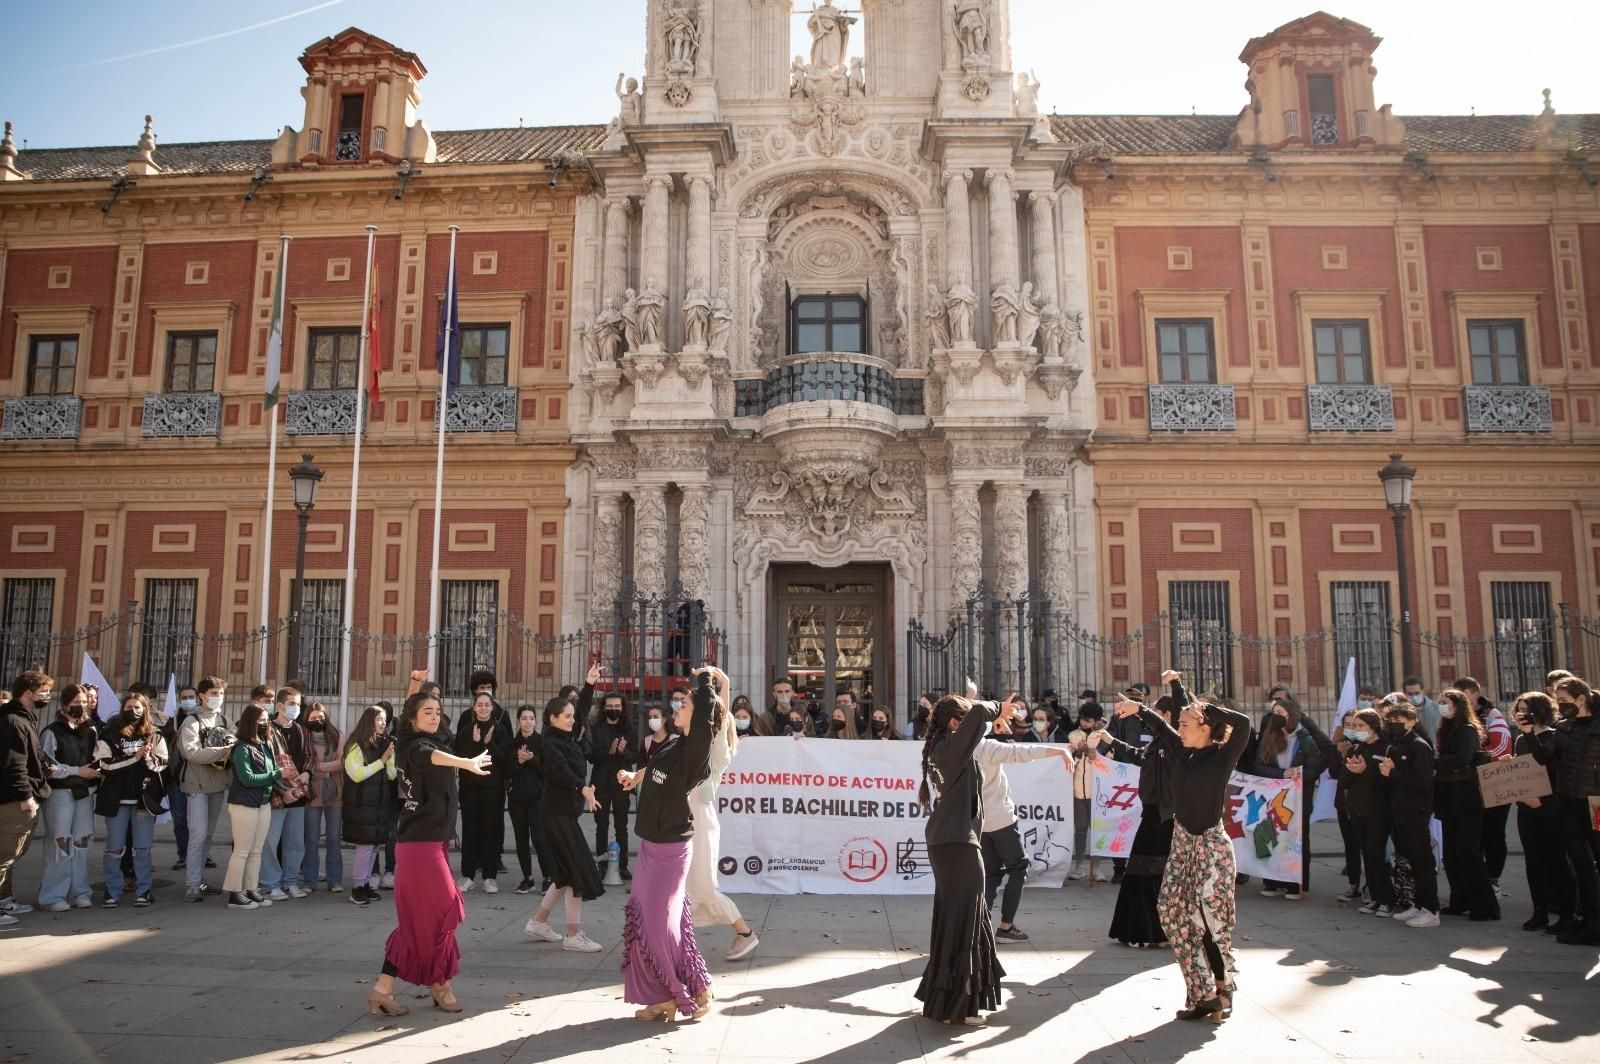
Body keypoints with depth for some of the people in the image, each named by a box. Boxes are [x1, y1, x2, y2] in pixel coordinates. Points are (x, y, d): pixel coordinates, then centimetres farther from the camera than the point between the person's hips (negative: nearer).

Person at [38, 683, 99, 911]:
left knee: (82, 843, 6)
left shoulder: (90, 729, 12)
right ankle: (53, 896, 2)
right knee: (60, 844, -6)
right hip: (61, 792, -5)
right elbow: (46, 765, -11)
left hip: (85, 792, 5)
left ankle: (79, 892, 14)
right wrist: (76, 771, -13)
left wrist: (96, 768, 1)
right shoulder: (52, 732, -3)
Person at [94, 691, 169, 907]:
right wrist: (135, 757, -16)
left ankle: (143, 891, 12)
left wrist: (148, 758, -15)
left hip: (145, 798, 1)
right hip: (116, 798, -1)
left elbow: (162, 765, 5)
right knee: (114, 847, 6)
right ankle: (111, 891, 17)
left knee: (142, 847, 5)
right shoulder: (110, 734, 1)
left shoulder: (154, 735, 7)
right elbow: (102, 763, -9)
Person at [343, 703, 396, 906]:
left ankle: (366, 883, 16)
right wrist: (381, 761, -14)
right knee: (366, 845, -8)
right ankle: (357, 887, 1)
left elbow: (391, 776, 12)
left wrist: (390, 759, -7)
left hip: (379, 803, 6)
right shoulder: (356, 746, -7)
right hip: (361, 804, -6)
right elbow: (357, 775, -15)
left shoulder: (385, 744, 12)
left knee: (375, 845, 7)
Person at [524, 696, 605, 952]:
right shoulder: (551, 744, -15)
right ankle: (573, 935, -4)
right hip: (558, 812, -10)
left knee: (566, 872, 14)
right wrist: (583, 788, -47)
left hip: (566, 811, 10)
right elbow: (561, 771, -33)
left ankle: (539, 922, 25)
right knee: (578, 870, -8)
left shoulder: (566, 739, 12)